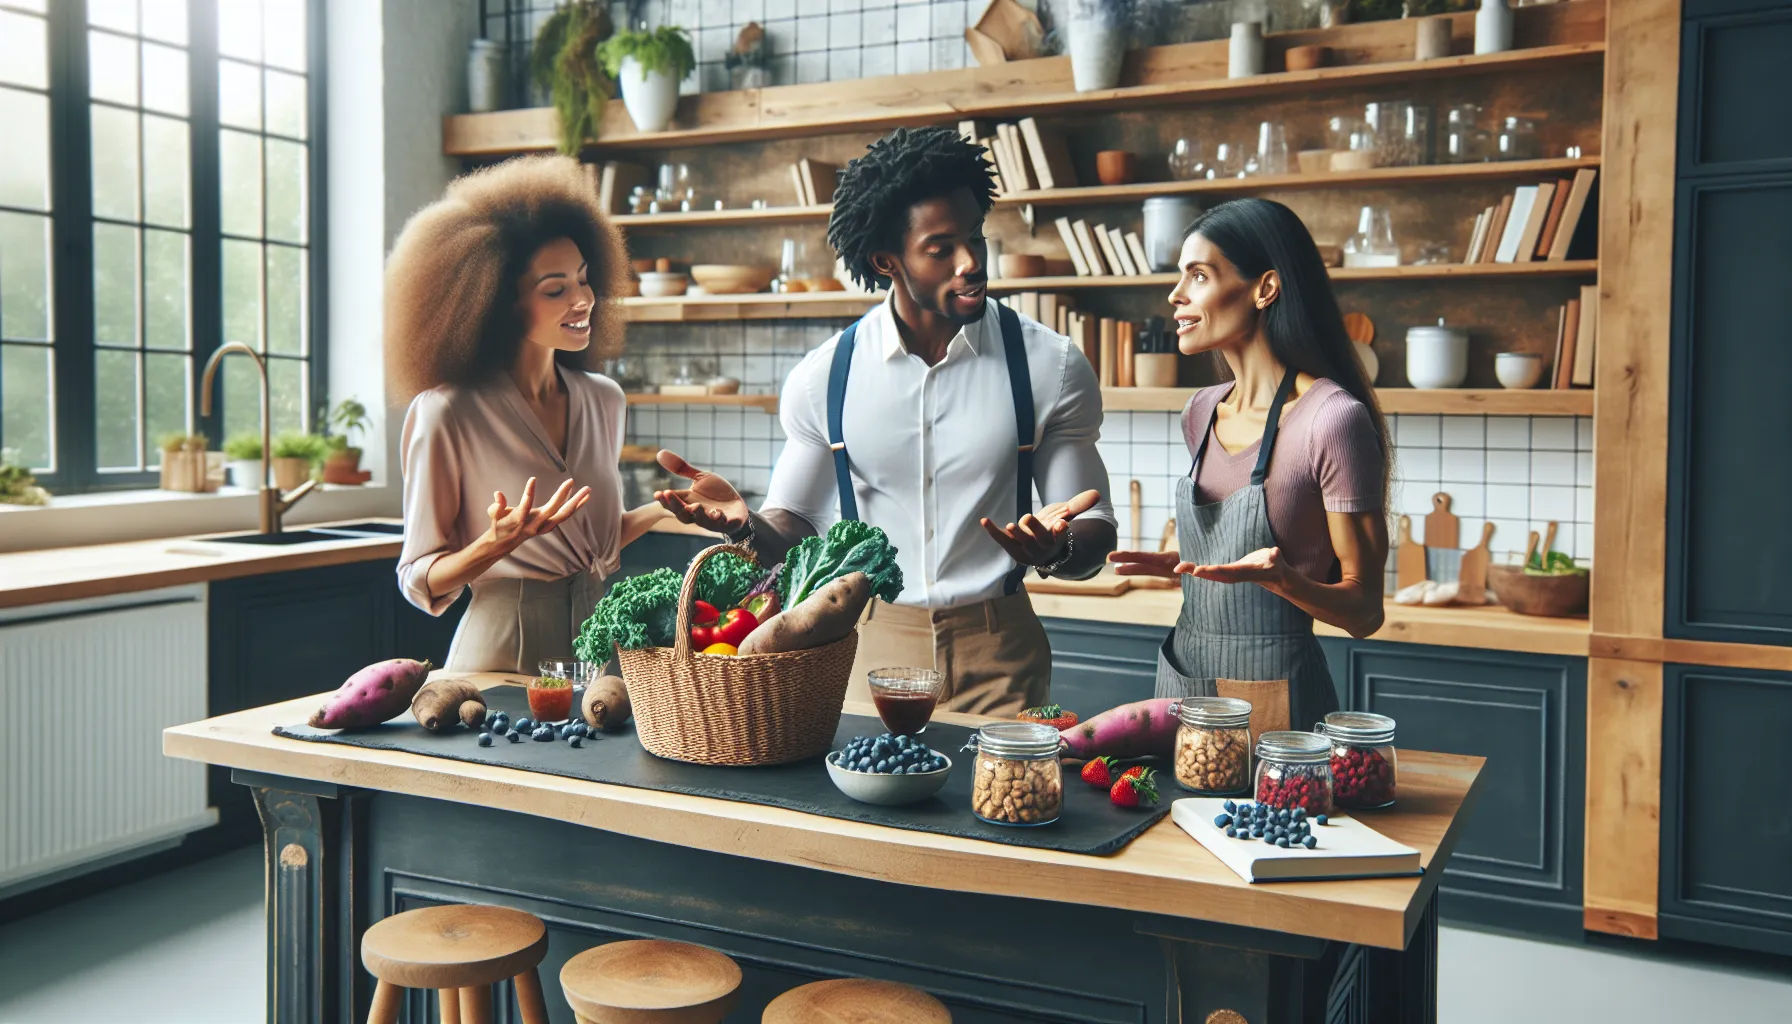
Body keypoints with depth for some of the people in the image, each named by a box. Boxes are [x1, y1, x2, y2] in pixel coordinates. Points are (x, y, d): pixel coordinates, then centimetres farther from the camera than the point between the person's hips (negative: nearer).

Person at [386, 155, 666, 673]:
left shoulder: (604, 401, 4)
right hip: (504, 653, -5)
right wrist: (501, 542, -24)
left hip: (601, 641, 5)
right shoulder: (447, 415, -13)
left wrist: (665, 507, 3)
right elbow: (420, 581, -8)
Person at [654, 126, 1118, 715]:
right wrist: (746, 524, -18)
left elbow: (1096, 532, -2)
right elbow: (795, 529, 5)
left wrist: (1056, 548, -25)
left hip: (997, 650, 0)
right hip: (868, 647, 1)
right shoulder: (824, 378, -4)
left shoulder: (1050, 367, -6)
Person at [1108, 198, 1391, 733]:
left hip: (1272, 695, -7)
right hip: (1182, 680, 7)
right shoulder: (1202, 413, 6)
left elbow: (1364, 612, -13)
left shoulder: (1333, 419, -16)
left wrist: (1279, 578, -29)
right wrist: (1172, 563, 3)